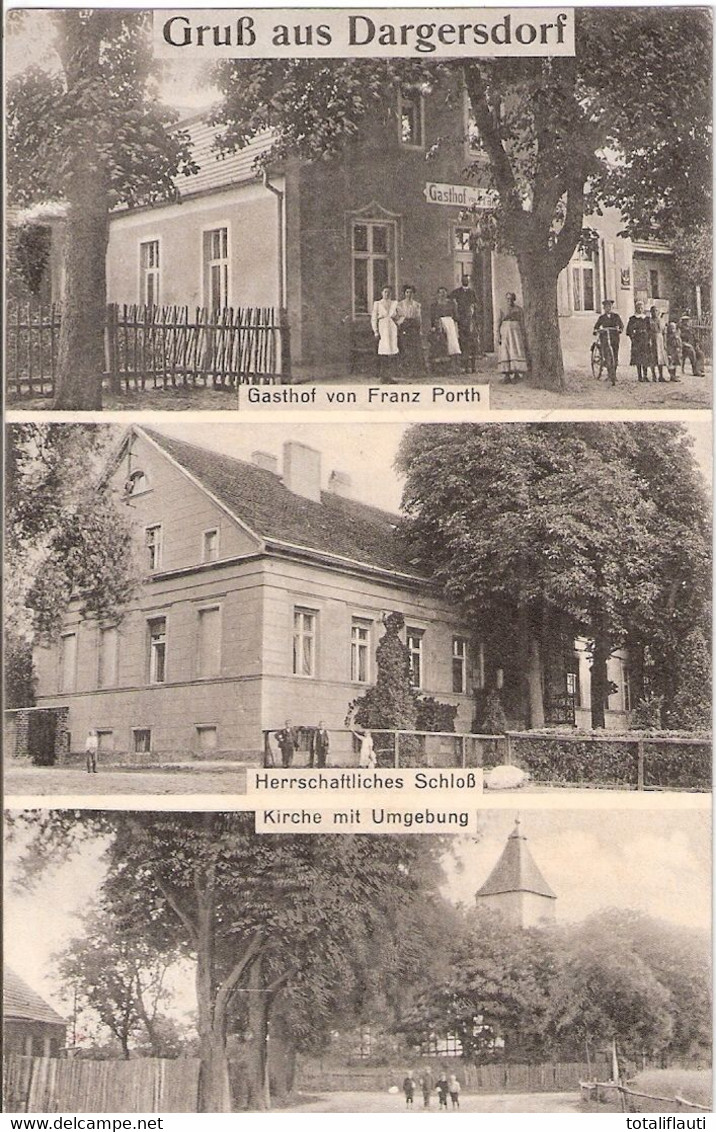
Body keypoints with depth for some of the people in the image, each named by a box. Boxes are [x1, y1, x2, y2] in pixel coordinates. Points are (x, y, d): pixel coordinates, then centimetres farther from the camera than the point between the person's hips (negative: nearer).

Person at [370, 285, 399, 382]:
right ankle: (383, 377, -5)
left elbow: (397, 316, 21)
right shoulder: (377, 304, 3)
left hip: (393, 329, 3)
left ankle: (390, 376, 5)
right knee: (383, 352, -9)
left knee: (393, 352, -1)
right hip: (382, 329, -3)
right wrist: (376, 332, -7)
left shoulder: (394, 303, 12)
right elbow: (373, 319, 1)